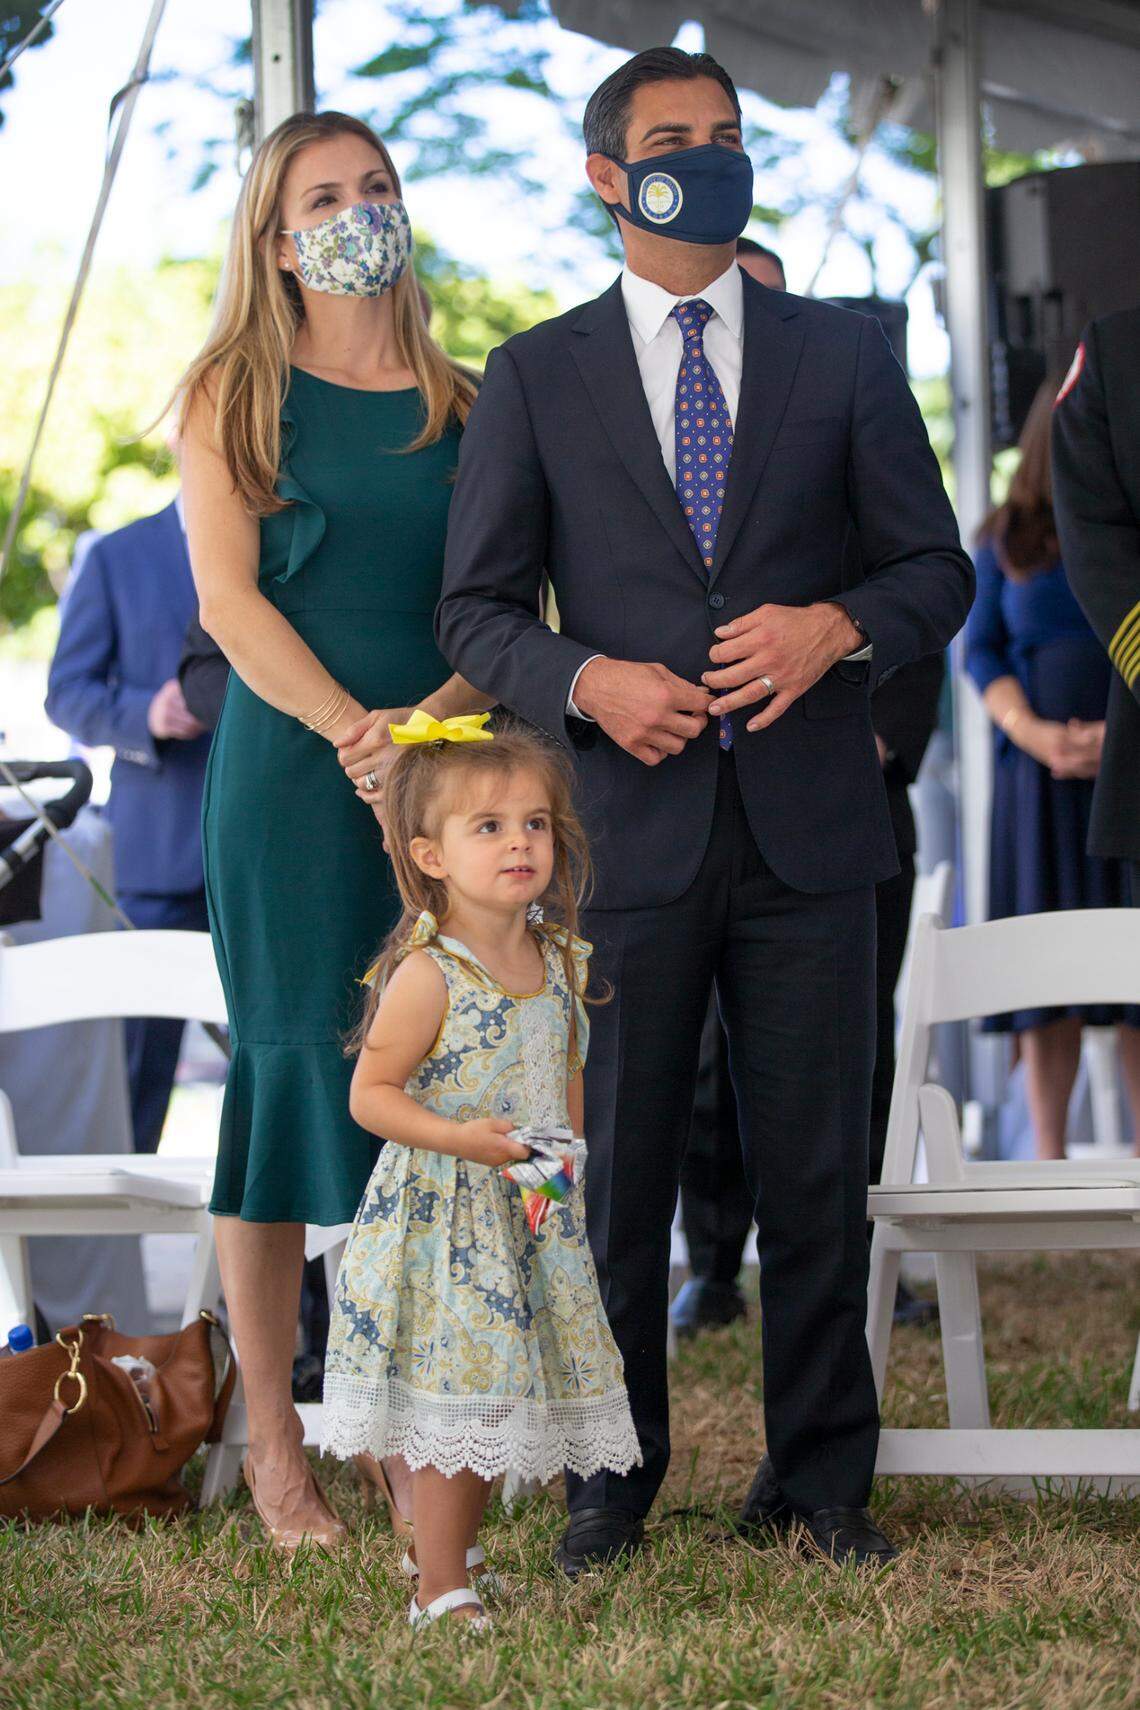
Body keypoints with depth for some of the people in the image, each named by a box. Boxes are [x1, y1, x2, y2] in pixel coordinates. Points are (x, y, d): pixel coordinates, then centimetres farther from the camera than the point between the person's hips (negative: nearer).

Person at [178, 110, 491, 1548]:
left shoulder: (463, 405, 12)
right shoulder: (231, 397, 6)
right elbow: (229, 596, -4)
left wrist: (430, 720, -13)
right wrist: (350, 727, -16)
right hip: (288, 775, -2)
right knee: (290, 1066, -2)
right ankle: (272, 1442, 3)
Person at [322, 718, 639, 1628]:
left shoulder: (559, 960, 3)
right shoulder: (426, 976, -18)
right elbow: (371, 1093, -14)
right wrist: (458, 1138, -26)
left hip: (534, 1216, 7)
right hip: (444, 1216, -7)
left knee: (504, 1398, 14)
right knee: (456, 1402, -3)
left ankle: (447, 1546, 33)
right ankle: (441, 1590, 8)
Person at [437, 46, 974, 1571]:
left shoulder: (844, 357, 10)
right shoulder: (533, 378, 7)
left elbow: (936, 568, 10)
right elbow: (478, 608, 6)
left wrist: (839, 627, -11)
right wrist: (586, 681, -13)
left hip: (811, 830, 1)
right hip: (627, 831, -1)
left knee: (817, 1173, 4)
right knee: (616, 1174, 5)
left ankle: (821, 1478, 16)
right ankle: (611, 1485, 17)